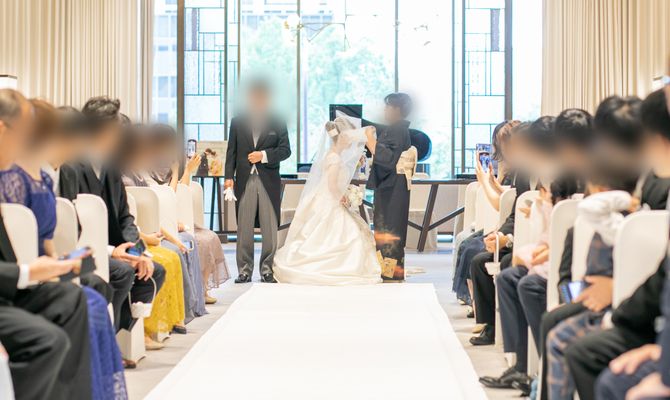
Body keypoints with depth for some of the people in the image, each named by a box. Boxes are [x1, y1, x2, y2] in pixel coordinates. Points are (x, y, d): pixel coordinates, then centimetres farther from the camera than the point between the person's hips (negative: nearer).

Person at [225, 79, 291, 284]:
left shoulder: (278, 123, 6)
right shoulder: (237, 122, 9)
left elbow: (285, 150, 2)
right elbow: (231, 151, 8)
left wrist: (264, 155, -12)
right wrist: (229, 176, -1)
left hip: (269, 182, -1)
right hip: (244, 181, 1)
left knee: (270, 229, 2)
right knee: (244, 228, 2)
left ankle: (267, 270, 9)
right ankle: (244, 271, 9)